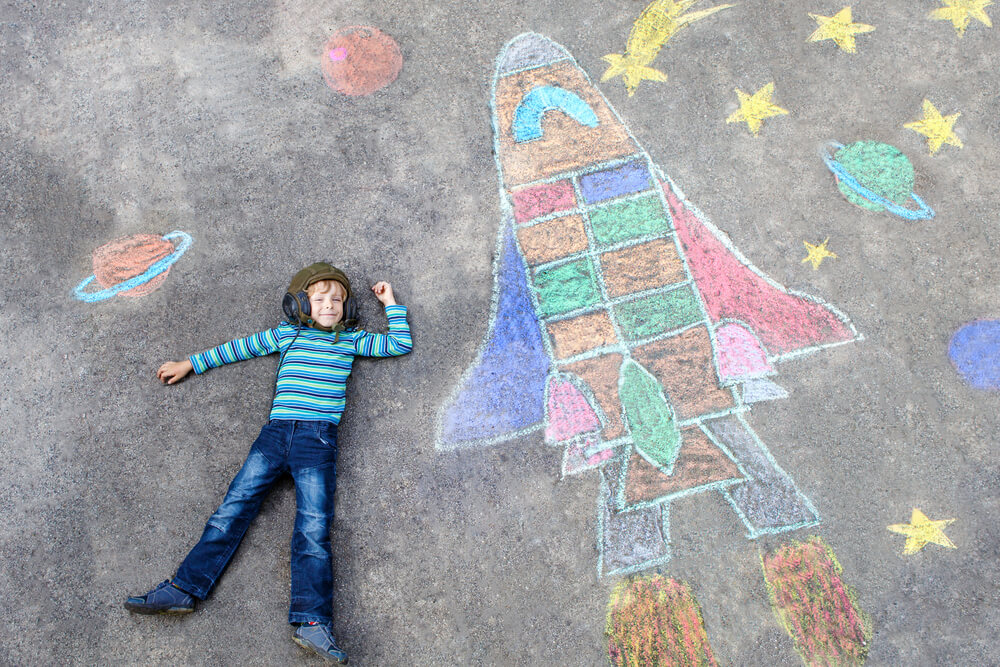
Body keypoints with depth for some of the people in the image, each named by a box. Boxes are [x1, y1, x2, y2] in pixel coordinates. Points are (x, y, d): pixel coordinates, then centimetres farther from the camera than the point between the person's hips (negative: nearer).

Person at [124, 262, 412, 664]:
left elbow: (401, 344, 18)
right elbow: (242, 348, 25)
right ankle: (183, 589, -3)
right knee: (234, 506, -6)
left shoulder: (350, 340, 16)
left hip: (318, 438, -2)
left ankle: (311, 621, -21)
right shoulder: (287, 335, 18)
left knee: (313, 528, -13)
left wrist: (390, 303, 22)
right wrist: (190, 364, 30)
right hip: (276, 431, 2)